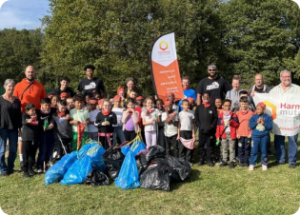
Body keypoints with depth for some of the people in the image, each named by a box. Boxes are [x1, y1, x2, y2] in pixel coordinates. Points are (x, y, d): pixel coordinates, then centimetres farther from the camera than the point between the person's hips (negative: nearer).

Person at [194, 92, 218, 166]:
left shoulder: (213, 107, 3)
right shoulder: (199, 107, 6)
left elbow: (216, 118, -1)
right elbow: (196, 118, 5)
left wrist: (211, 127, -10)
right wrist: (200, 126, -7)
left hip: (211, 130, -1)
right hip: (201, 130, 1)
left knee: (210, 145, 5)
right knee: (201, 145, 7)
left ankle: (209, 160, 14)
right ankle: (201, 159, 17)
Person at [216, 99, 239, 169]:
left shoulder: (233, 115, 2)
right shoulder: (220, 116, 4)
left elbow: (237, 124, -1)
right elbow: (218, 126, 4)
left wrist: (231, 122, -20)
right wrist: (218, 135, 1)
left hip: (231, 135, -2)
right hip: (223, 135, 2)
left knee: (232, 149, 2)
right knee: (224, 149, 11)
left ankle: (232, 161, 11)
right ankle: (224, 161, 21)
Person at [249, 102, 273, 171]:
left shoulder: (267, 117, -1)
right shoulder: (254, 116, 0)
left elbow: (270, 126, -7)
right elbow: (250, 125, -8)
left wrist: (264, 123, -19)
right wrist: (257, 122, -19)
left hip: (264, 136, 0)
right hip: (255, 136, 0)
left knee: (264, 150, 9)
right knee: (254, 151, 2)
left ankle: (264, 164, 21)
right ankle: (252, 164, 11)